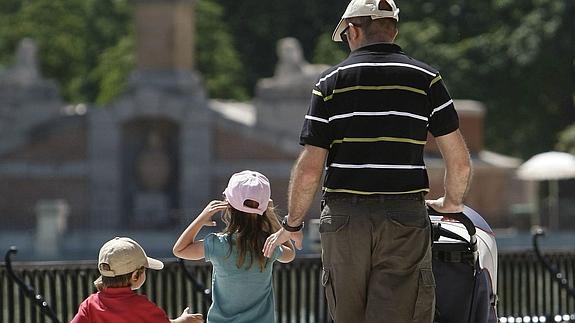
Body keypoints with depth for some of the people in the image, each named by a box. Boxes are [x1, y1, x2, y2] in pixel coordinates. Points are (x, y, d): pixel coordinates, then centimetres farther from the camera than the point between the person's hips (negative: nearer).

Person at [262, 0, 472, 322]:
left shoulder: (331, 82, 3)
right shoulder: (426, 79, 4)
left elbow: (309, 169, -2)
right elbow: (460, 162, 2)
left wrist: (292, 225, 12)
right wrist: (452, 202, 22)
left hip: (343, 221, 1)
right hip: (405, 222, -1)